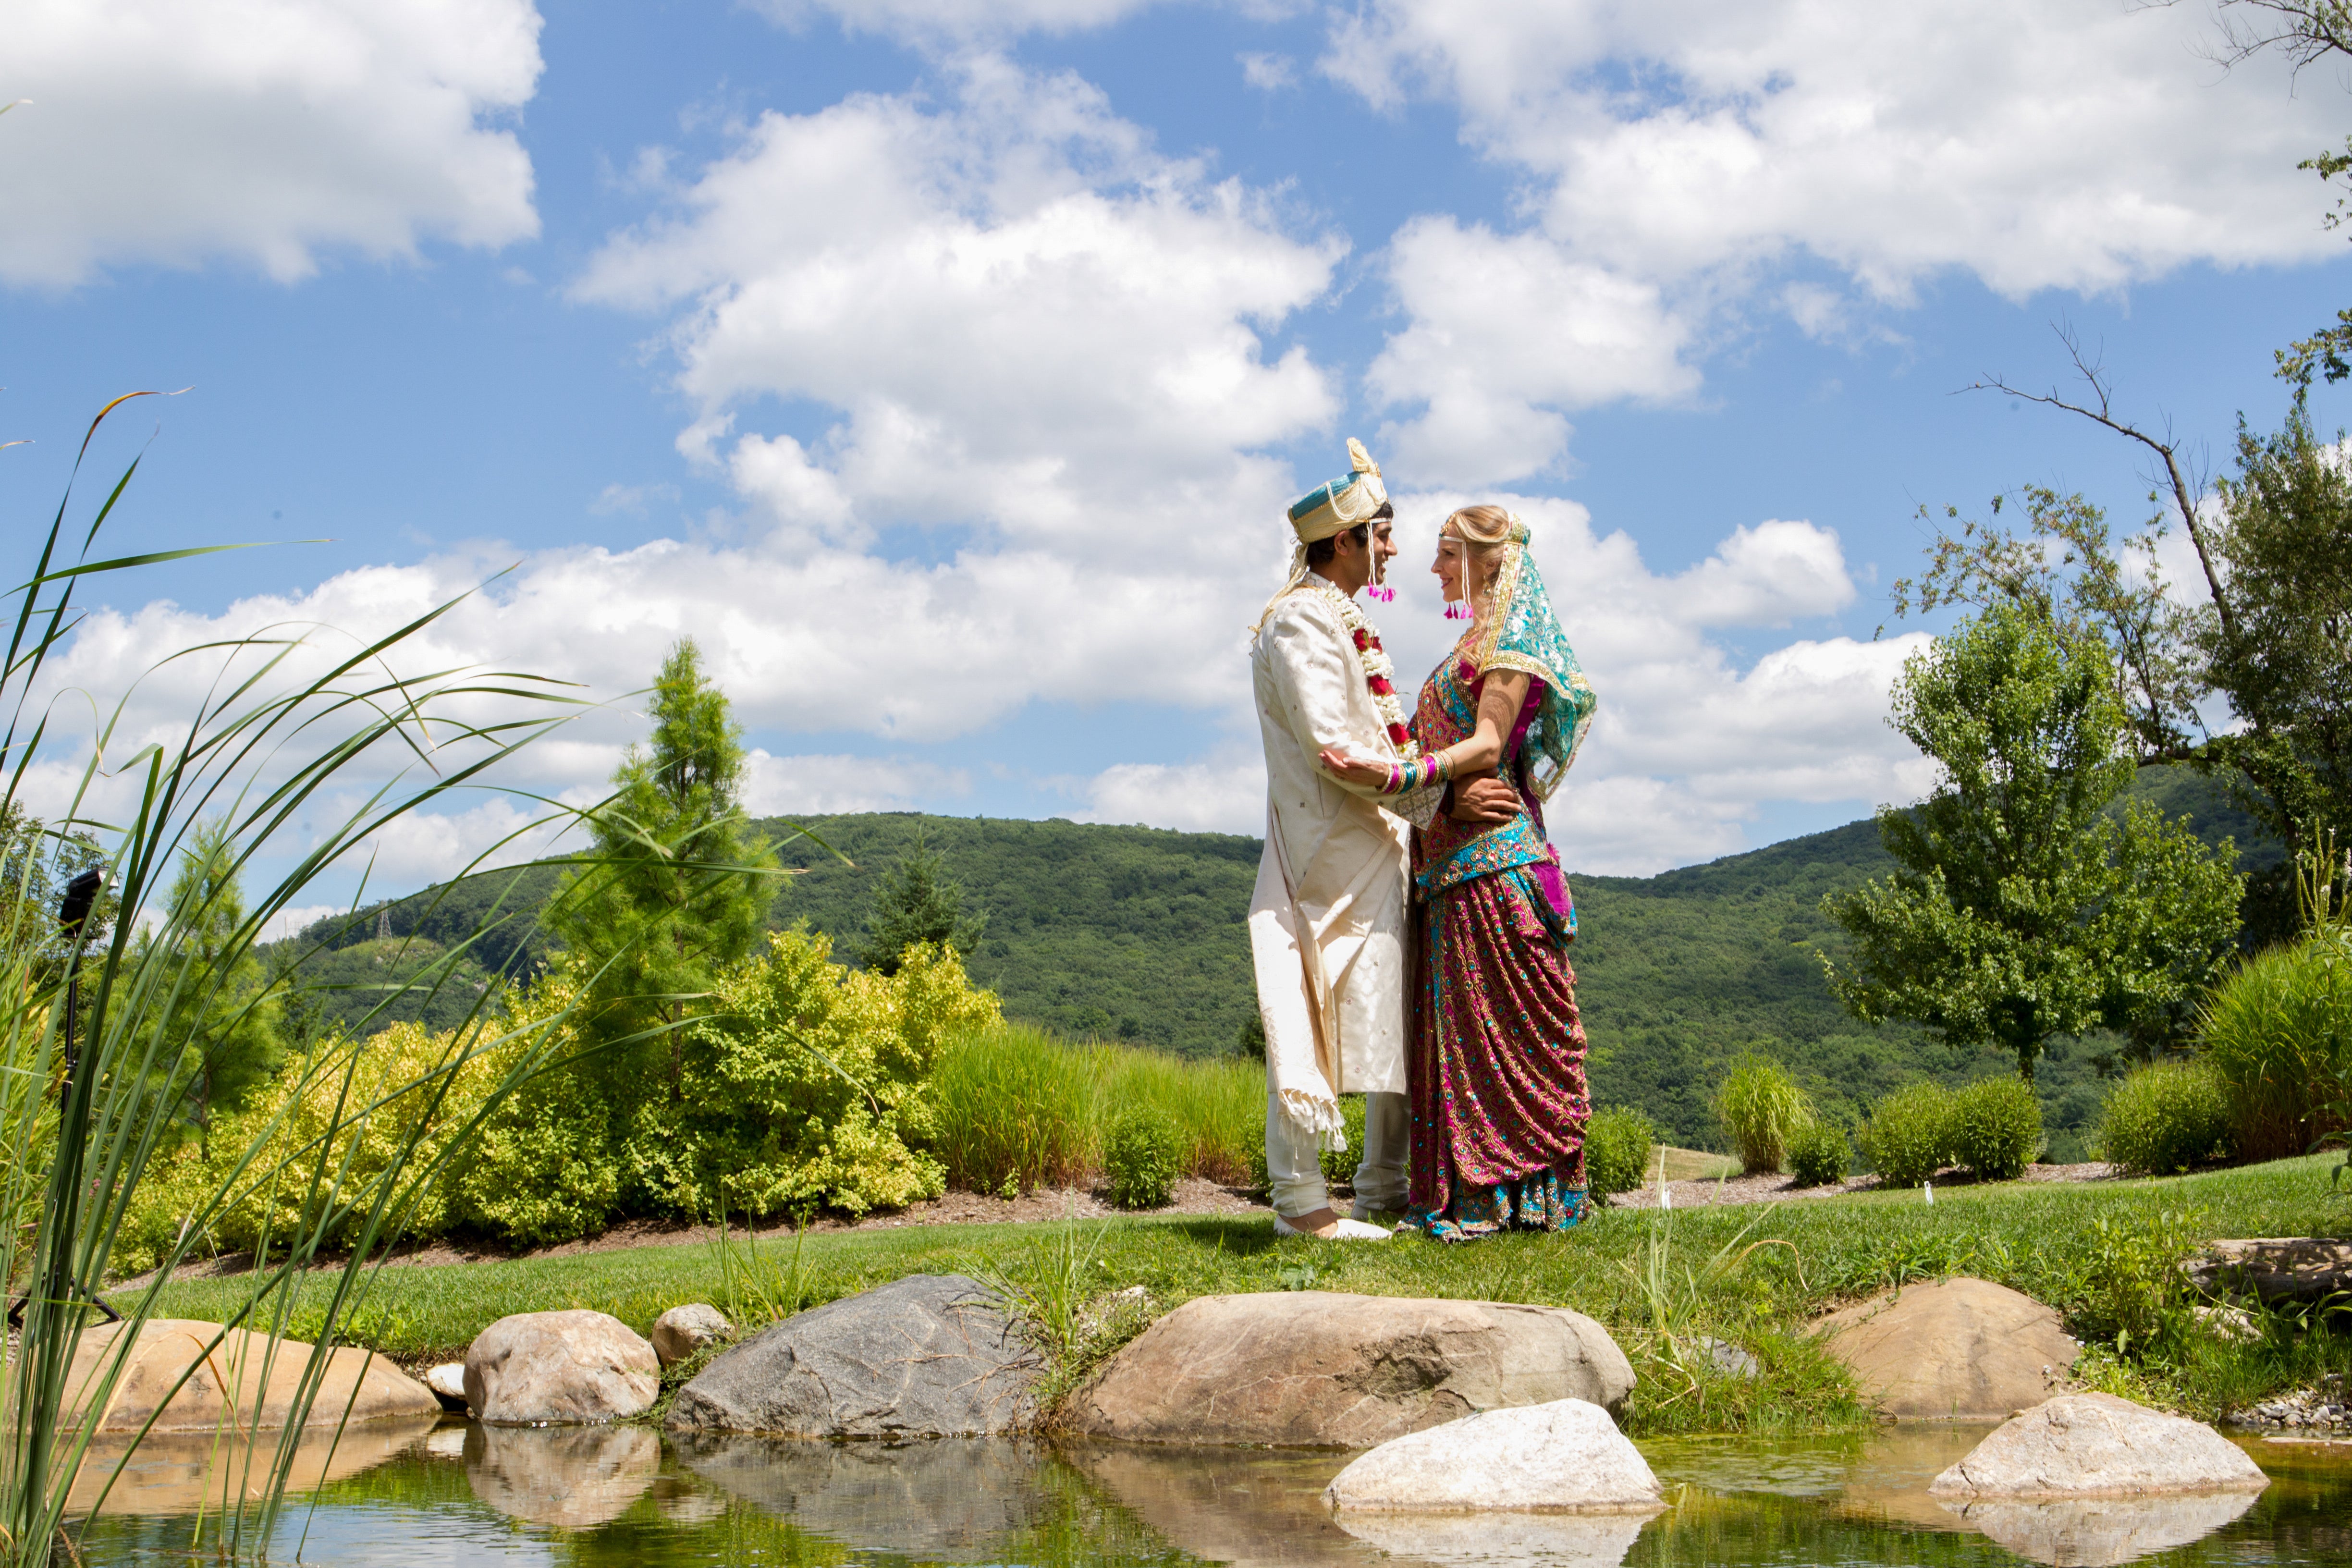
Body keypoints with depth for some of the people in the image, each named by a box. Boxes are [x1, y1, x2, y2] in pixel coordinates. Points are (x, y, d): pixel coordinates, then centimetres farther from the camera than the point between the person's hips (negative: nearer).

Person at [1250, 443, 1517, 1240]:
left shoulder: (1341, 621, 20)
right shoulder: (1300, 622, -11)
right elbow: (1336, 751, -19)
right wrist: (1442, 796, -20)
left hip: (1374, 846, 10)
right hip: (1331, 852, -10)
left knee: (1388, 1015, 11)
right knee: (1315, 1016, -8)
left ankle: (1384, 1188, 18)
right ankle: (1300, 1200, -4)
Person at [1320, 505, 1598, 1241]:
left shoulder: (1513, 638, -6)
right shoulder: (1477, 641, 22)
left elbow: (1489, 745, -16)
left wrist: (1399, 775, -27)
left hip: (1492, 850, -9)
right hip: (1450, 856, 9)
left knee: (1500, 1021, -7)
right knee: (1454, 1024, 6)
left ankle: (1517, 1192, -4)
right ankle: (1469, 1193, 8)